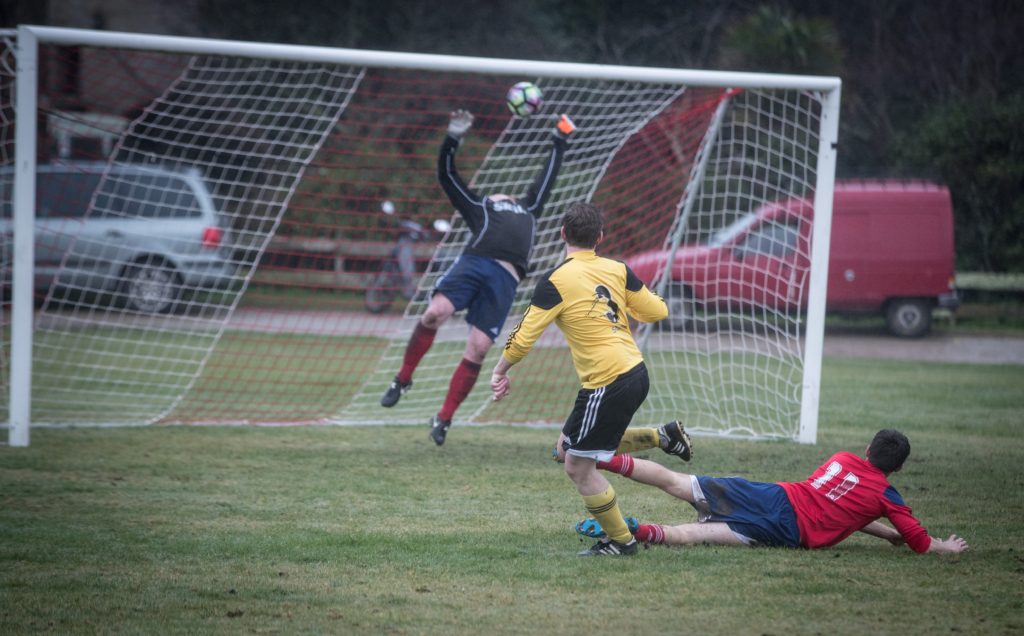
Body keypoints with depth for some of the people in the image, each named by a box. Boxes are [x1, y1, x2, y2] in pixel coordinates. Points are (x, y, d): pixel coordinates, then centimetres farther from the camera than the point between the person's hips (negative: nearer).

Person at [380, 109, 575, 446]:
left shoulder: (529, 210, 38)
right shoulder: (477, 206, 30)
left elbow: (547, 176, 49)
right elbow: (447, 175, 27)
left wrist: (559, 142, 58)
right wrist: (453, 139, 20)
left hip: (505, 279, 2)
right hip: (473, 262, -2)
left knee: (478, 350, -10)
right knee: (435, 312, -25)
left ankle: (444, 419, -1)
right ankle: (403, 380, -6)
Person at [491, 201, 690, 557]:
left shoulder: (556, 282, -12)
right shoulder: (617, 270, 4)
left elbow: (524, 336, -10)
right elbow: (656, 312, 11)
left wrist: (500, 371, 6)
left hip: (607, 386, -8)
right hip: (636, 372, 8)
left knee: (578, 467, 6)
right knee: (569, 445, 23)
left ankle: (621, 541, 15)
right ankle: (664, 436, 20)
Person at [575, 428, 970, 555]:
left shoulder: (842, 460, 23)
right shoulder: (887, 497, 5)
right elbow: (922, 544, 6)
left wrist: (887, 533, 37)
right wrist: (949, 547, 27)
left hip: (771, 495, 6)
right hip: (786, 528, -6)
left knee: (674, 482, 4)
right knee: (694, 535, -24)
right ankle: (627, 530, -45)